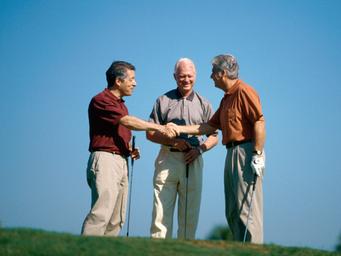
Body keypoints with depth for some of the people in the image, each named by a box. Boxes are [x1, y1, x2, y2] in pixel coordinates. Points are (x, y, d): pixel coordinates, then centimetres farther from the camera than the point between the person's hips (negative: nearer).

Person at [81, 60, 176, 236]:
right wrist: (157, 127, -21)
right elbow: (127, 121, -19)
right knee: (100, 213, -18)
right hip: (105, 159, -9)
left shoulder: (121, 104, 23)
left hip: (122, 162, 9)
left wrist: (131, 150, 11)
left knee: (117, 219, 5)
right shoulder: (100, 100, -7)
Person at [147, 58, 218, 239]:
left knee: (190, 213, 3)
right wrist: (173, 141, -9)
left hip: (193, 161, 2)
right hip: (167, 158, -2)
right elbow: (150, 133, 6)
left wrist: (199, 149, -6)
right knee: (161, 212, -7)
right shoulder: (164, 101, 9)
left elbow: (214, 136, 13)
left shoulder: (203, 104, 13)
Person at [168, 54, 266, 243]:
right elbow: (209, 127, 23)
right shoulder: (226, 98, 23)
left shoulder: (244, 91, -8)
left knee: (247, 209, -11)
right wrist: (180, 129, 18)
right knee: (232, 211, 9)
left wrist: (257, 155, -21)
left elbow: (259, 122, -17)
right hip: (232, 154, 10)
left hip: (246, 152, -10)